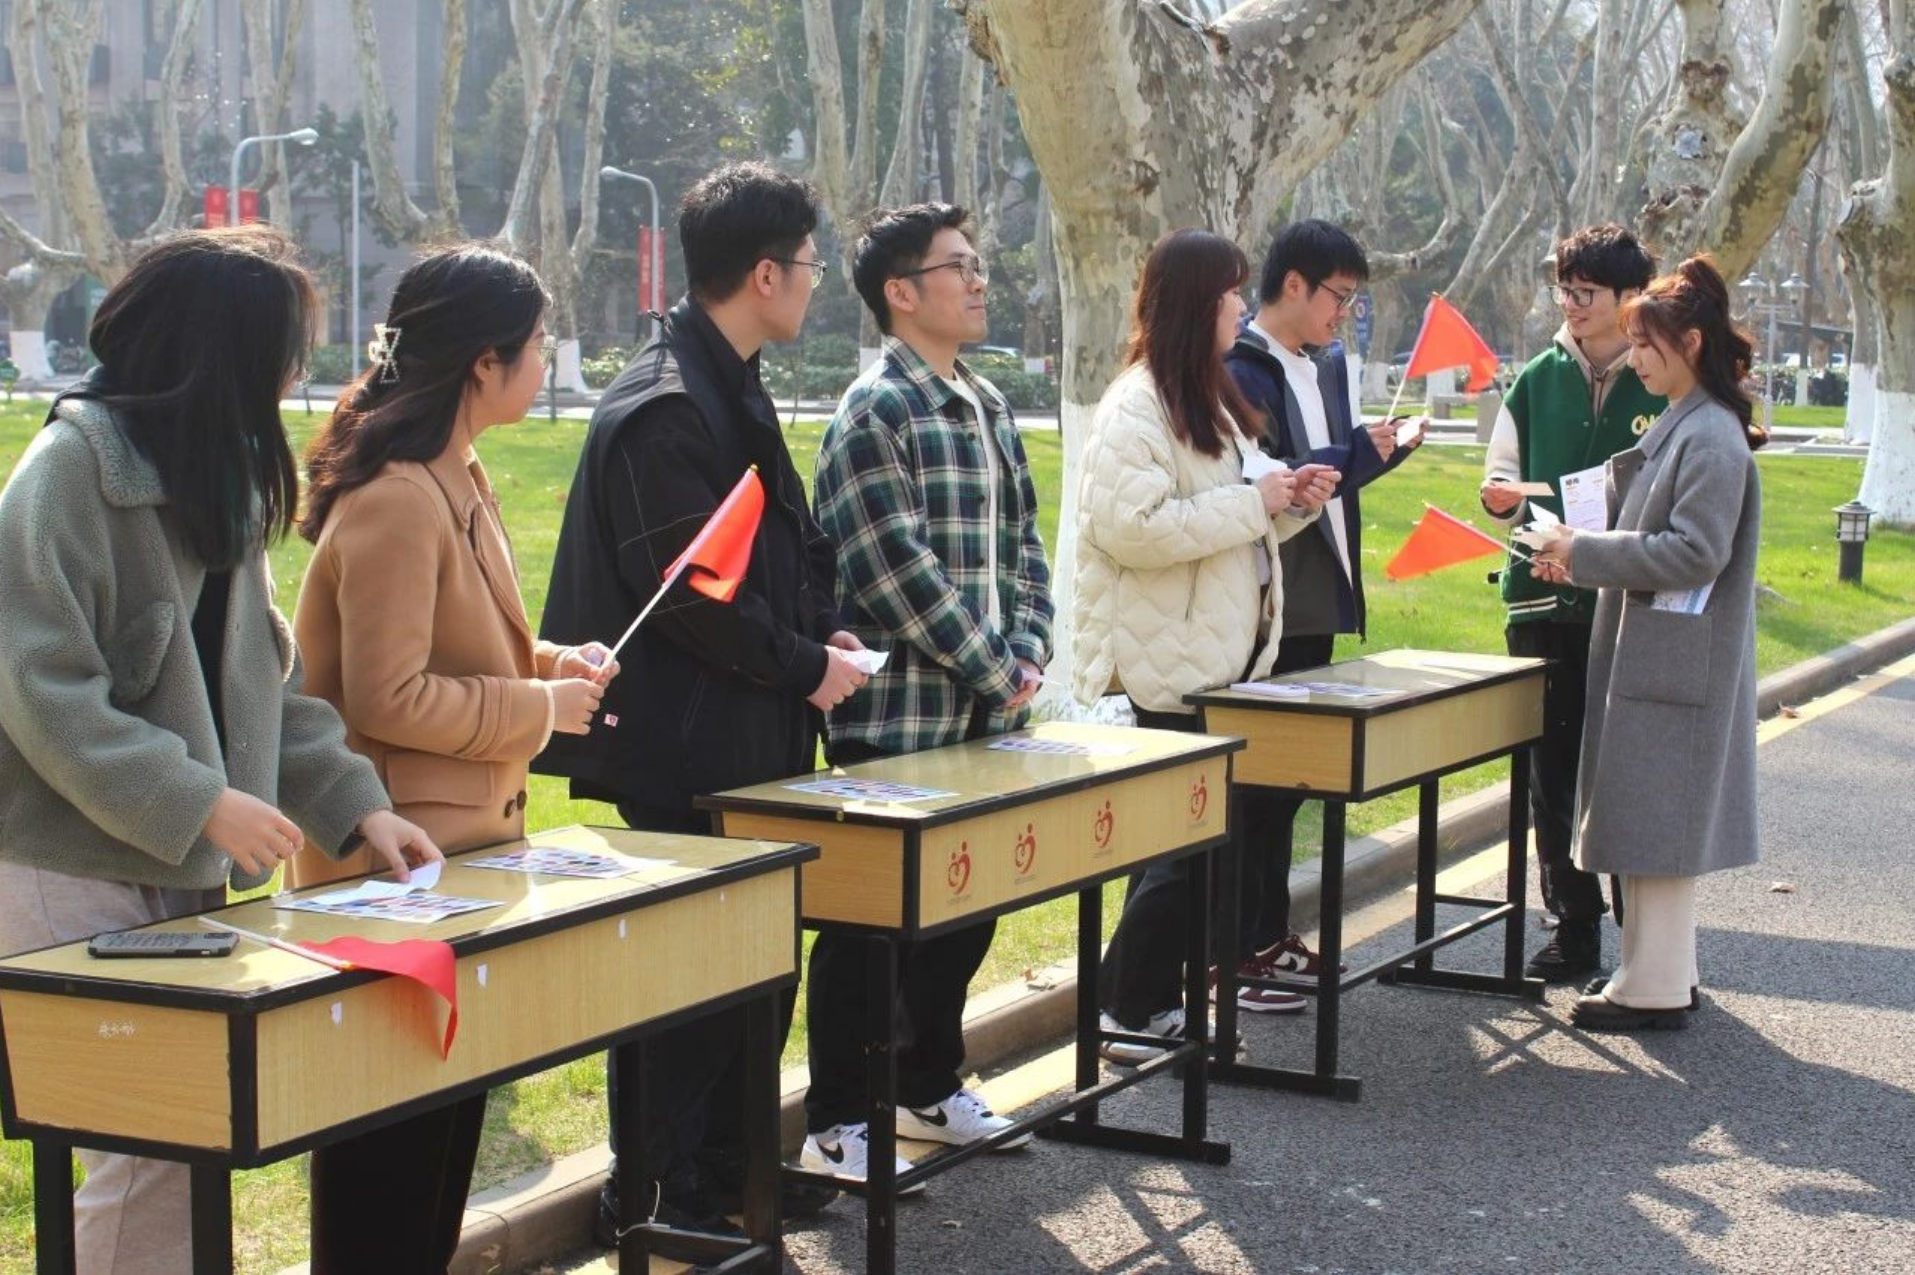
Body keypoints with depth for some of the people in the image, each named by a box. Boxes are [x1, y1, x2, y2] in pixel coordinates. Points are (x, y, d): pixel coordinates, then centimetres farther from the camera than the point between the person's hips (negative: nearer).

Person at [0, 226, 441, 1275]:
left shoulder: (221, 476, 13)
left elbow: (261, 675, 15)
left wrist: (353, 802, 4)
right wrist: (199, 803, -23)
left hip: (189, 870, 8)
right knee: (147, 1148, -7)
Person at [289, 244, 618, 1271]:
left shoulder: (451, 480, 11)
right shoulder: (396, 501, -21)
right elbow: (387, 699, -24)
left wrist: (550, 663, 6)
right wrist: (543, 708, -15)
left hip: (459, 838, 10)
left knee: (448, 1105, 18)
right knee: (391, 1141, -1)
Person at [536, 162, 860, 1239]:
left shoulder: (735, 392, 14)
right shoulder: (663, 410, -18)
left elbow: (789, 539, 21)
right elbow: (693, 590, -23)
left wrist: (825, 629, 4)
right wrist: (806, 668, -13)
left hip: (755, 747, 10)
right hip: (683, 756, -10)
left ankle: (727, 1167, 28)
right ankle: (655, 1199, 10)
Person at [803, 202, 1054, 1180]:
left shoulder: (986, 405, 13)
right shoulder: (875, 413, -14)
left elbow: (1021, 543, 16)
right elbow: (898, 573, -20)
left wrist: (1028, 653, 0)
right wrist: (995, 668, -14)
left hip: (985, 719, 8)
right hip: (895, 721, -8)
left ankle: (931, 1088, 32)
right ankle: (837, 1125, 11)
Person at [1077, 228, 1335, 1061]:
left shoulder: (1208, 400, 17)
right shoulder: (1137, 407, -14)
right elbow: (1132, 527, -25)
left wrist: (1293, 503, 5)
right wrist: (1254, 501, -20)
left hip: (1226, 658, 10)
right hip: (1174, 664, -9)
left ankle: (1158, 1000, 19)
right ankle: (1127, 1014, 4)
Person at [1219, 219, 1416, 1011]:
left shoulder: (1327, 366, 13)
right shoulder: (1239, 372, -15)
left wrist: (1384, 447, 2)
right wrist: (1358, 453, -21)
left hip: (1315, 604, 9)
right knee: (1251, 777, -2)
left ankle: (1268, 936, 27)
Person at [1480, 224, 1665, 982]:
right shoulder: (1538, 380, 8)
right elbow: (1502, 478, 12)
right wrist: (1504, 495, -10)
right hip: (1547, 605, 4)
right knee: (1555, 774, 8)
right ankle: (1574, 928, 18)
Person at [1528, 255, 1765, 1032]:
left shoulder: (1711, 439, -16)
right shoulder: (1678, 428, 14)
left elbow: (1695, 553, -22)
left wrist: (1587, 553, -17)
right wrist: (1584, 560, 7)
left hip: (1676, 663, -10)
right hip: (1648, 653, 10)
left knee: (1656, 822, -4)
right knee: (1650, 822, 14)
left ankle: (1655, 989, 2)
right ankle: (1661, 969, 22)